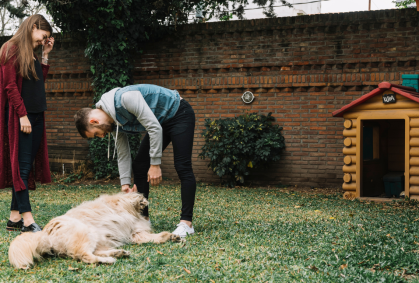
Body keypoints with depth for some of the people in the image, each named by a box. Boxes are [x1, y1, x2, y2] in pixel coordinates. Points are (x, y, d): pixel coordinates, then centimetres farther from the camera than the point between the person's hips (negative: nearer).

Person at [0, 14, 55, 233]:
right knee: (21, 166, -8)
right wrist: (22, 114, -17)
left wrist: (45, 55, 15)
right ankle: (27, 218, -8)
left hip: (36, 115, 8)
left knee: (27, 166, 6)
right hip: (20, 116, -8)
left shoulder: (32, 54, 19)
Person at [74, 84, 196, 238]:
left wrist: (155, 164, -27)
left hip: (179, 114, -9)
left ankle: (186, 223, -14)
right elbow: (123, 154, 4)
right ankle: (143, 218, 12)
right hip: (161, 122, 9)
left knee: (182, 167, -16)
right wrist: (125, 183, 0)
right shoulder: (113, 122, -5)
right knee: (139, 165, 4)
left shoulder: (126, 98, -32)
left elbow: (154, 127, -32)